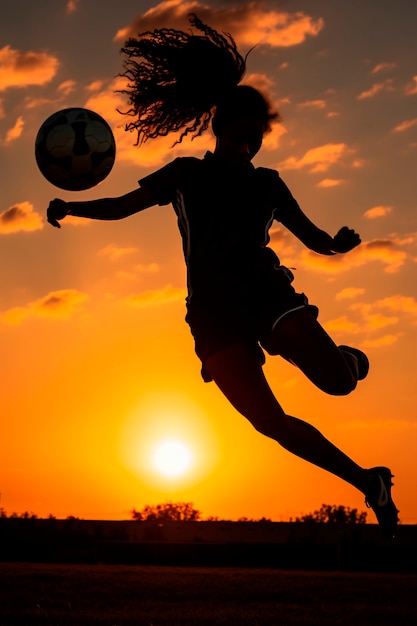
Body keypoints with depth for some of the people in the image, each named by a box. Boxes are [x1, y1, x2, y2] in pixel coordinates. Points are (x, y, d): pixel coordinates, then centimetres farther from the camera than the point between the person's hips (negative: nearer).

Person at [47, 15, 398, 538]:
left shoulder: (268, 184, 12)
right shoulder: (186, 175, 10)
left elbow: (315, 239, 16)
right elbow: (123, 206, 6)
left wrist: (341, 243, -7)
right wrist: (71, 207, -11)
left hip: (268, 292, 1)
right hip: (214, 312, -1)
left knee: (336, 378, -24)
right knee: (269, 421, -17)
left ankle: (352, 357, 16)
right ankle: (369, 484, -3)